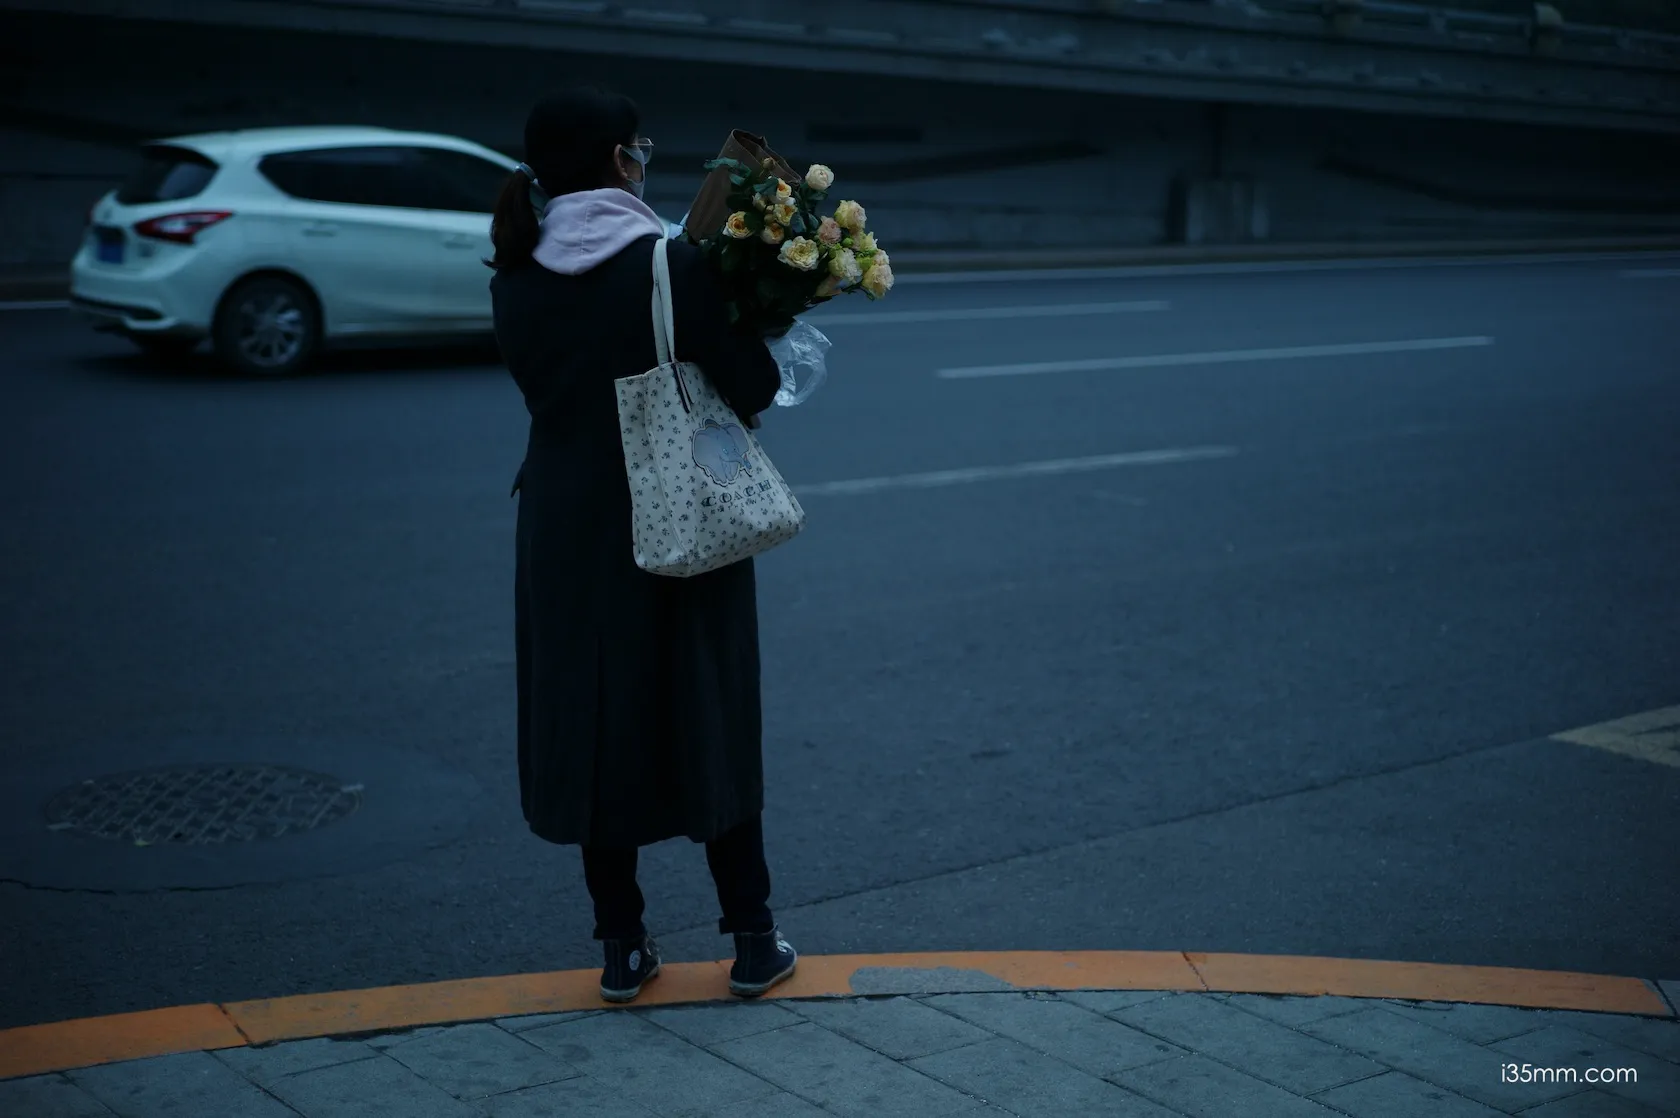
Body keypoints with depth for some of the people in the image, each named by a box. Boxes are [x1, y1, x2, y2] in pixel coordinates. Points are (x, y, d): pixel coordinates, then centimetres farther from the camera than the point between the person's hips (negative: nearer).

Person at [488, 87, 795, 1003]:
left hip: (568, 535, 3)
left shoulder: (515, 282, -1)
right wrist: (750, 329, 5)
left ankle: (623, 946, 19)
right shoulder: (669, 265, -15)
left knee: (592, 726, 12)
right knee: (706, 721, 9)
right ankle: (753, 942, 18)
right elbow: (753, 387, -14)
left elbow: (550, 389, 8)